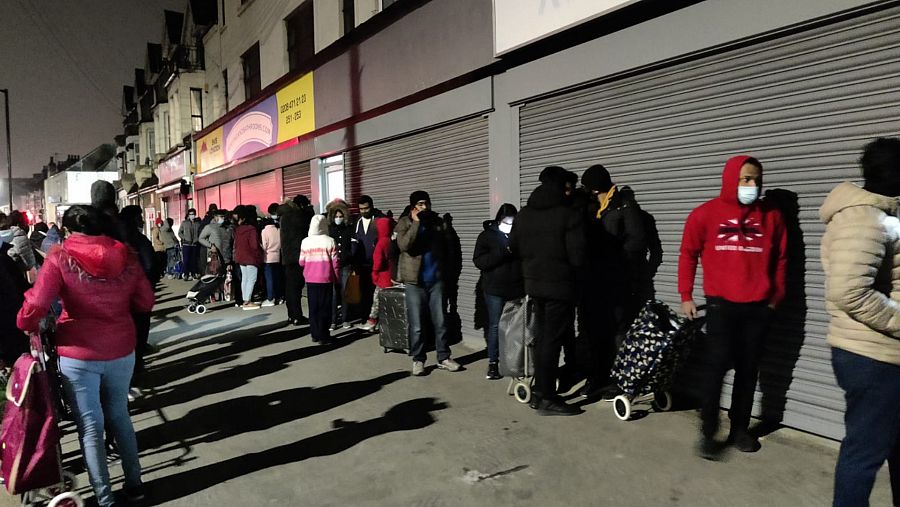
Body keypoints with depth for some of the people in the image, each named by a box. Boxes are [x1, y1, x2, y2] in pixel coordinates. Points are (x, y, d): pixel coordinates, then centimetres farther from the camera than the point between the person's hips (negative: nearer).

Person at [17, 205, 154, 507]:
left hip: (78, 355, -3)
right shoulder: (125, 256, -1)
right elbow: (145, 303, 2)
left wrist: (27, 326, 5)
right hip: (121, 351, 3)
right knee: (119, 417, 21)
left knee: (90, 427, 10)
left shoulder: (60, 258, -9)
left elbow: (35, 306, -15)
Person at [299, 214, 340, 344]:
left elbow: (301, 262, 3)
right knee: (325, 308, 4)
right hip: (326, 279, -2)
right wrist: (337, 277, 7)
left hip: (310, 280, 3)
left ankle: (315, 334, 17)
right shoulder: (329, 241, -8)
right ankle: (323, 336, 5)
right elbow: (335, 262, -6)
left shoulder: (305, 242, -2)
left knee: (313, 308, 12)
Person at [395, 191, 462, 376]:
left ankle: (443, 358, 18)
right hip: (415, 281, -3)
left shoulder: (437, 221, 8)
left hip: (436, 279, 3)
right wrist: (416, 222, -20)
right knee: (416, 325, 3)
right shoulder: (404, 223, -2)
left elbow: (445, 247, 18)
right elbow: (404, 245, -21)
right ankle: (418, 360, 16)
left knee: (440, 322, 7)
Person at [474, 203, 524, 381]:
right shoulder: (487, 235, 2)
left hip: (517, 288, 2)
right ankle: (493, 363, 12)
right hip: (495, 289, -2)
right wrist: (502, 253, -18)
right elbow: (478, 261, -8)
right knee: (495, 326, 3)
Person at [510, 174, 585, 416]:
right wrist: (562, 262, 4)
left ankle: (539, 392, 22)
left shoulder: (523, 214, 7)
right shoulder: (569, 215, -13)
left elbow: (514, 248, 14)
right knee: (553, 340, -1)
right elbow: (577, 256, -16)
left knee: (541, 337, 15)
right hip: (560, 284, -7)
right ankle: (547, 399, 5)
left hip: (534, 282, 7)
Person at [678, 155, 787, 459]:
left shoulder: (771, 216, 7)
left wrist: (776, 297, 13)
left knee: (748, 369, 9)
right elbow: (688, 254, 5)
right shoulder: (706, 214, -1)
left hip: (758, 307, 3)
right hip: (721, 304, -3)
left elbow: (780, 259, 15)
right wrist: (686, 296, 2)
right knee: (718, 365, -7)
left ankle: (740, 429, 23)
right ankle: (708, 432, 5)